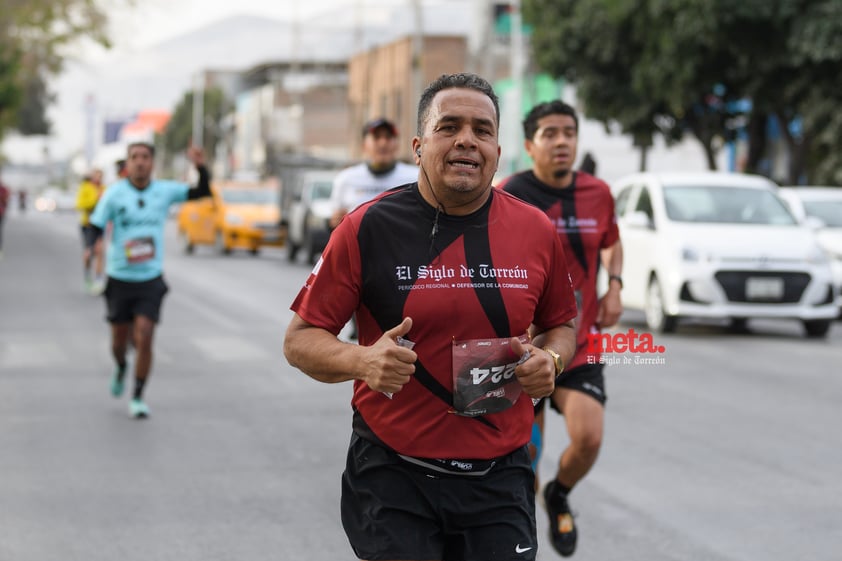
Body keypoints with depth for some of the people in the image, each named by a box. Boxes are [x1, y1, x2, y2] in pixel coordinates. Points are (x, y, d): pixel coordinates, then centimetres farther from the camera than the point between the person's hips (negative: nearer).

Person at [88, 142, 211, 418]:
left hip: (151, 280, 0)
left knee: (144, 339, -12)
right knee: (120, 338, 11)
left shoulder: (165, 191, -2)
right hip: (119, 279, 0)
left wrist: (200, 167, -20)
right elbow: (96, 226, -8)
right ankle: (121, 368, 47)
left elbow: (203, 191, -2)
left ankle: (138, 398, 1)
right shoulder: (114, 193, -8)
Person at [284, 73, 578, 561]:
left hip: (501, 478, 3)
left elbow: (562, 325, 18)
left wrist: (550, 359, -5)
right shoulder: (368, 228, -6)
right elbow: (300, 340, -2)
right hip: (393, 478, -2)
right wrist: (361, 360, -22)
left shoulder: (538, 231, 2)